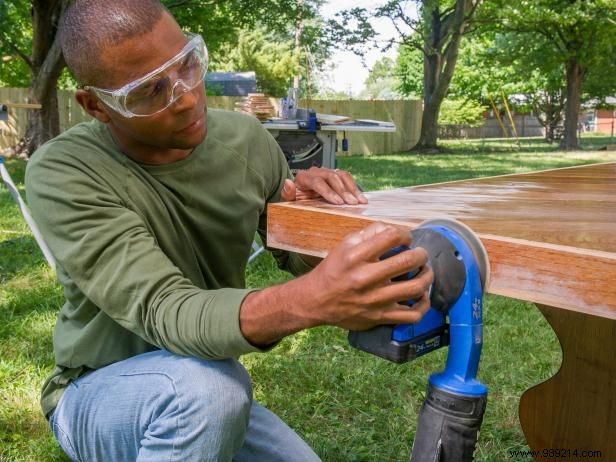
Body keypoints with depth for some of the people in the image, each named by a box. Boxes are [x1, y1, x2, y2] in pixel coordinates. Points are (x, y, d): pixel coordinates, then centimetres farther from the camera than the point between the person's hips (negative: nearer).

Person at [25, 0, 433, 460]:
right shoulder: (62, 174, -25)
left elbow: (300, 255, 3)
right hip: (96, 395, -5)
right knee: (209, 384, -36)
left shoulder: (245, 138, -10)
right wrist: (312, 300, -56)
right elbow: (164, 313, -37)